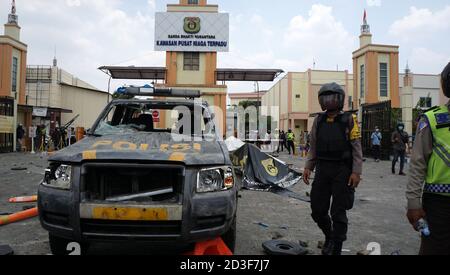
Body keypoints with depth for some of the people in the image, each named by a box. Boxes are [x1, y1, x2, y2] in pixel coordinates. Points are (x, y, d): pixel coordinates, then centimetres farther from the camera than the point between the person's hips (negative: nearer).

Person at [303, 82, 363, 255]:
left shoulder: (349, 120, -2)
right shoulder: (319, 121, 10)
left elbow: (356, 148, -5)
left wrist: (356, 172, -12)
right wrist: (308, 167, 7)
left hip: (342, 171, -4)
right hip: (322, 170, 4)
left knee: (338, 213, 1)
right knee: (318, 210, 8)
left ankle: (336, 249, 16)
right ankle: (329, 236, 36)